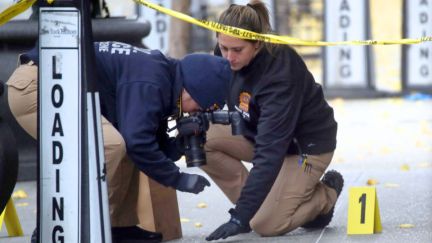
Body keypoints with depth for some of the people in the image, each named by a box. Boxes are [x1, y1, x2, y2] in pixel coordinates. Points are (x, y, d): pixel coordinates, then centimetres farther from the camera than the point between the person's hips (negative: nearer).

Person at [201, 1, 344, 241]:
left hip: (306, 143, -7)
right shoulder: (227, 53, -17)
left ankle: (325, 195, 9)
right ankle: (253, 201, -3)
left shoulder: (280, 74, -37)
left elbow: (269, 152, -40)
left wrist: (242, 216, -43)